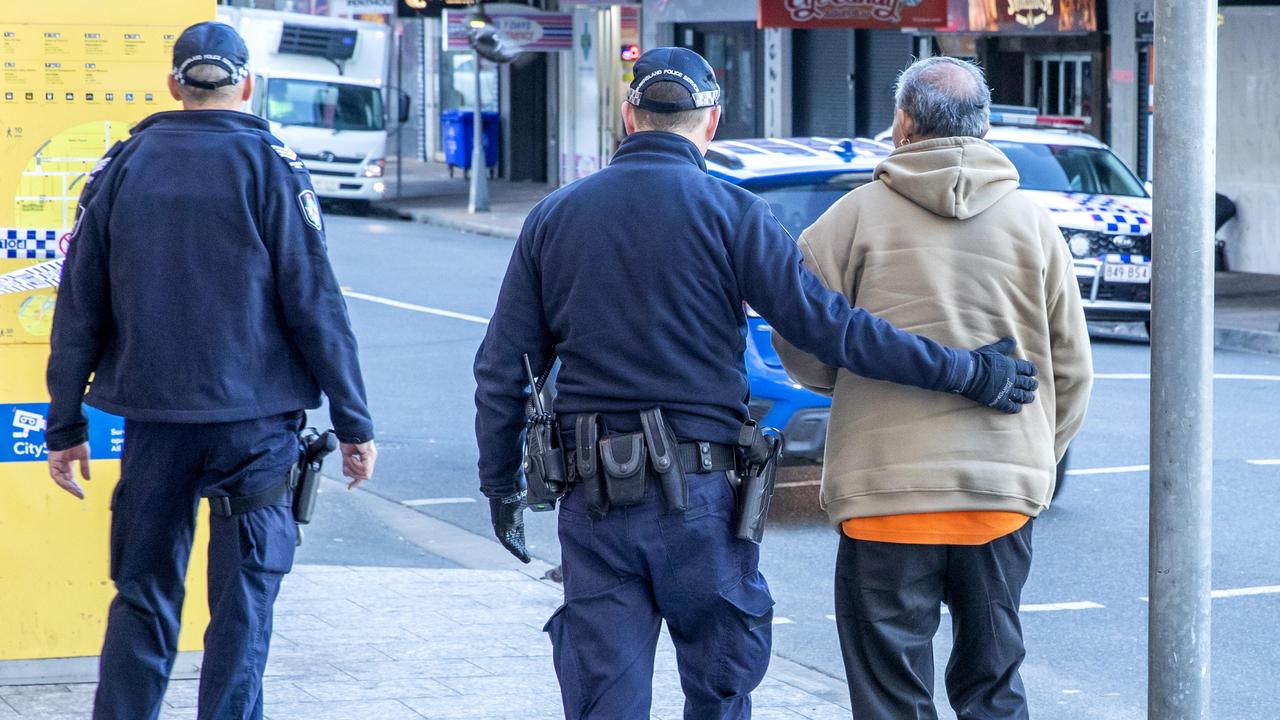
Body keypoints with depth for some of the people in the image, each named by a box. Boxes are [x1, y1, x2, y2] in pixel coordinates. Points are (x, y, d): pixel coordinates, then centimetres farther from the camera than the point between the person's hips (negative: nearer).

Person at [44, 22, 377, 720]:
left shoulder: (122, 166, 5)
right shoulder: (271, 166, -4)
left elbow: (78, 308, 6)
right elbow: (314, 303, -6)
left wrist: (65, 427, 12)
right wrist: (354, 424, -2)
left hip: (152, 417, 3)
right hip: (254, 420, -3)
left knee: (142, 594, 11)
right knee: (242, 603, 4)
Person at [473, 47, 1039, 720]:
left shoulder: (553, 216, 6)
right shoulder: (727, 212, -5)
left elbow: (501, 372, 7)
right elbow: (828, 325, -11)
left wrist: (501, 484, 18)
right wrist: (967, 373, -6)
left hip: (592, 502, 3)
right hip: (697, 495, -3)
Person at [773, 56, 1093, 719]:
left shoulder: (856, 216, -4)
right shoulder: (1033, 224, 5)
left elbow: (800, 347, -1)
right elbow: (1071, 371, 9)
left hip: (887, 491, -3)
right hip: (1003, 492, 3)